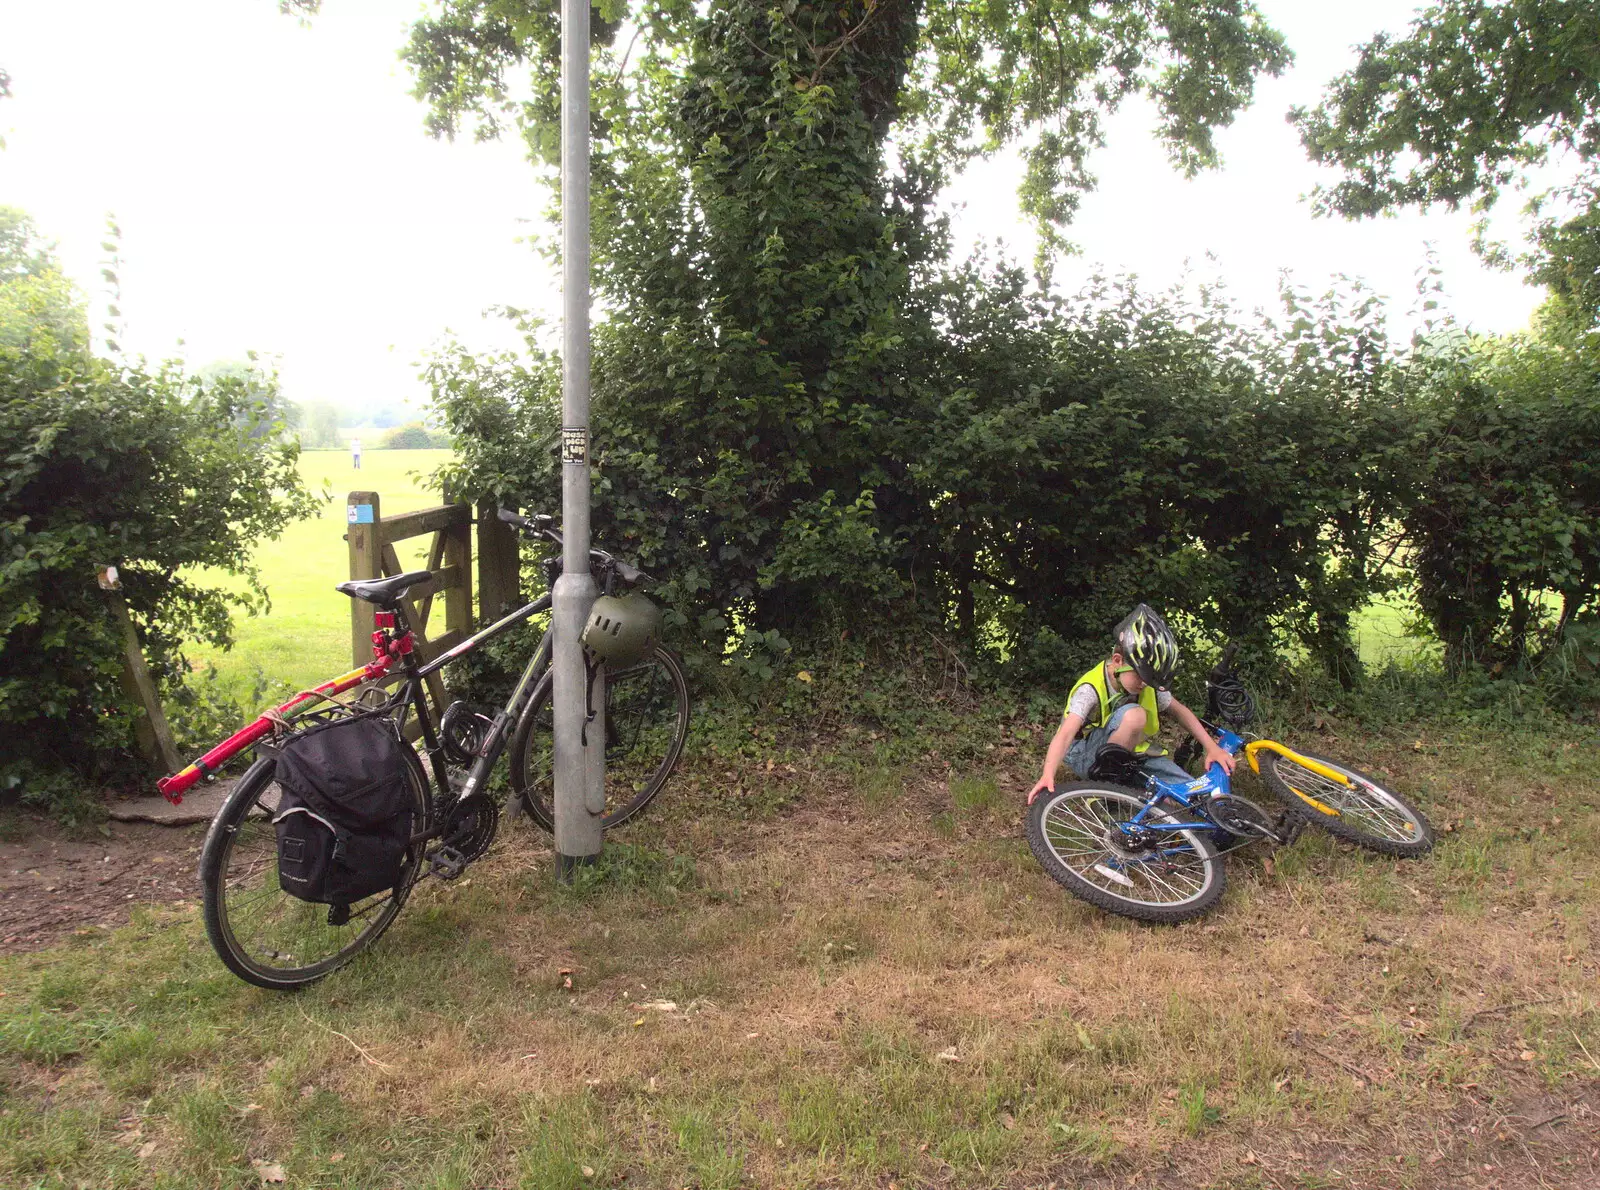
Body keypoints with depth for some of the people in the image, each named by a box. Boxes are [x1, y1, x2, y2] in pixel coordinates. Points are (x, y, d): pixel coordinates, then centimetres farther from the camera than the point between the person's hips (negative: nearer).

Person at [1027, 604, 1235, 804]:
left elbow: (1179, 710, 5)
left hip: (1132, 752, 5)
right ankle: (1107, 780, -19)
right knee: (1134, 715, -35)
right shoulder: (1092, 689, -28)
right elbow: (1066, 733, -38)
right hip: (1089, 755, -5)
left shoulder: (1148, 684, -10)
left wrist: (1212, 748, -2)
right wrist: (1048, 775, -53)